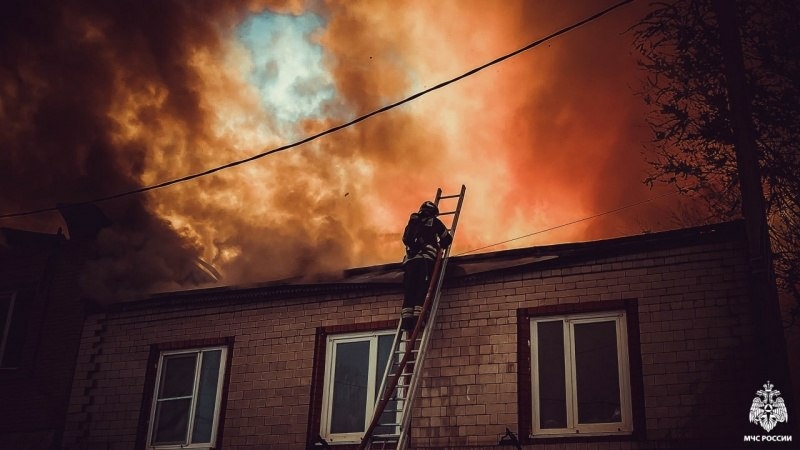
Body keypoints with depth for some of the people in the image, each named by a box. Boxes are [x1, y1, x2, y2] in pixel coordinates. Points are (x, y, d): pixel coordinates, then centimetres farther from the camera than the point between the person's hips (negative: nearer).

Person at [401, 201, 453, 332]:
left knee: (409, 290, -2)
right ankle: (418, 317, -22)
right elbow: (447, 238, 19)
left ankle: (406, 319, -14)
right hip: (426, 258, -4)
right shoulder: (434, 222, 16)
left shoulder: (412, 223, 28)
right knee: (423, 288, -9)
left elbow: (405, 239, 27)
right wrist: (439, 246, 36)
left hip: (410, 259, 4)